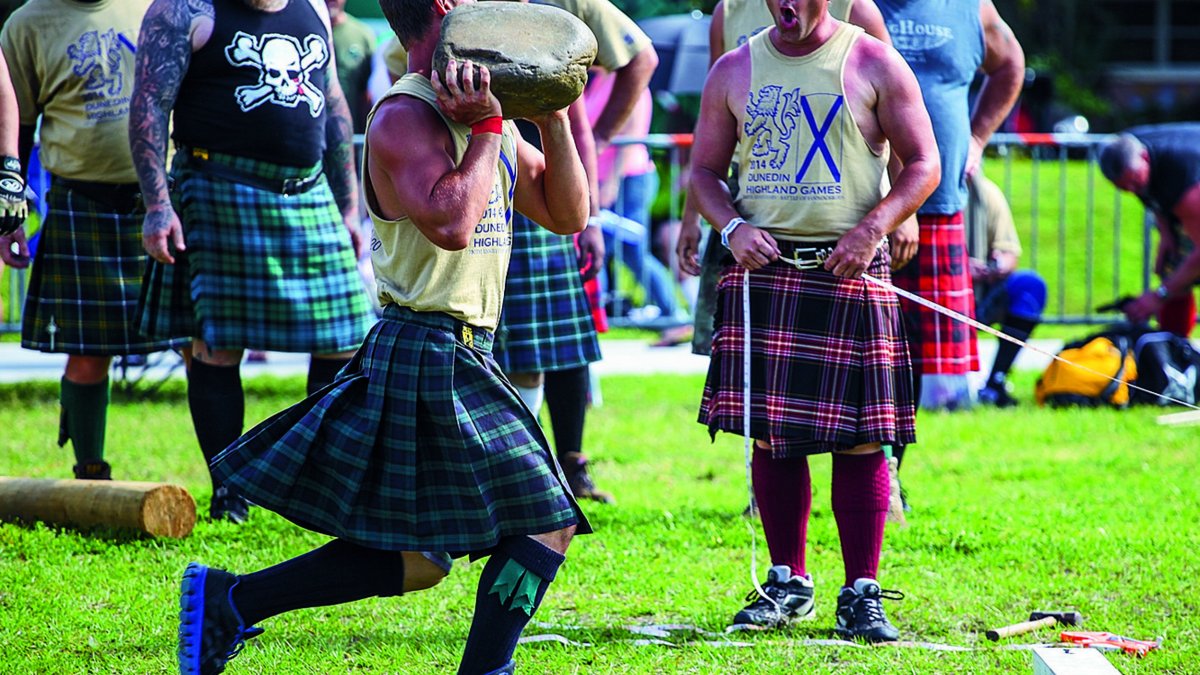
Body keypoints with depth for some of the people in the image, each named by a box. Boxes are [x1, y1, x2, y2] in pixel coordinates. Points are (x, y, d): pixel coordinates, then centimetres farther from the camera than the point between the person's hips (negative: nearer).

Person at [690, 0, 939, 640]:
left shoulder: (873, 64, 2)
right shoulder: (734, 71, 10)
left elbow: (922, 165, 3)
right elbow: (705, 169, 15)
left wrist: (870, 230, -12)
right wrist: (733, 227, -5)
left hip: (849, 270, -3)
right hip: (761, 266, 3)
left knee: (859, 436, -5)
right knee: (769, 431, 3)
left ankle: (862, 593, 1)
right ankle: (788, 582, 17)